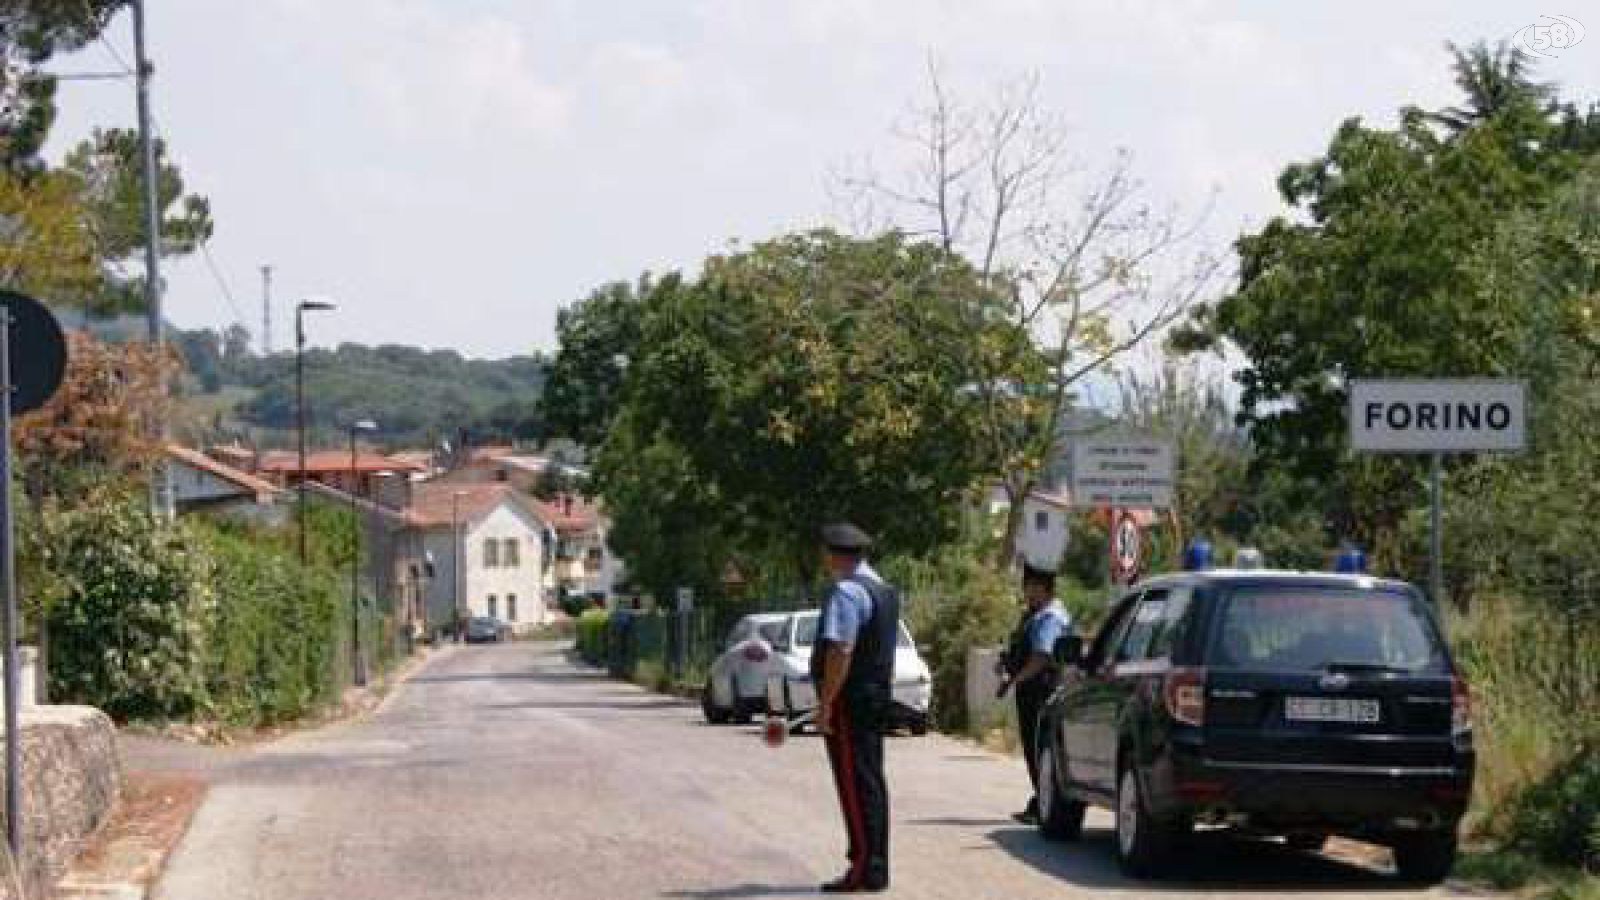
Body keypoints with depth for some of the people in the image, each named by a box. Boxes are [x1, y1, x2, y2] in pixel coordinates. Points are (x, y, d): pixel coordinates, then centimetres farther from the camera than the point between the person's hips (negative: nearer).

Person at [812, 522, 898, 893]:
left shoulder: (846, 591, -15)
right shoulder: (885, 591, 15)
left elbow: (840, 651, -23)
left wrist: (825, 704, -21)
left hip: (849, 700, -10)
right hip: (879, 697, 10)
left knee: (856, 783, -7)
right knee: (872, 779, 13)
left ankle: (865, 870, -7)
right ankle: (876, 867, 18)